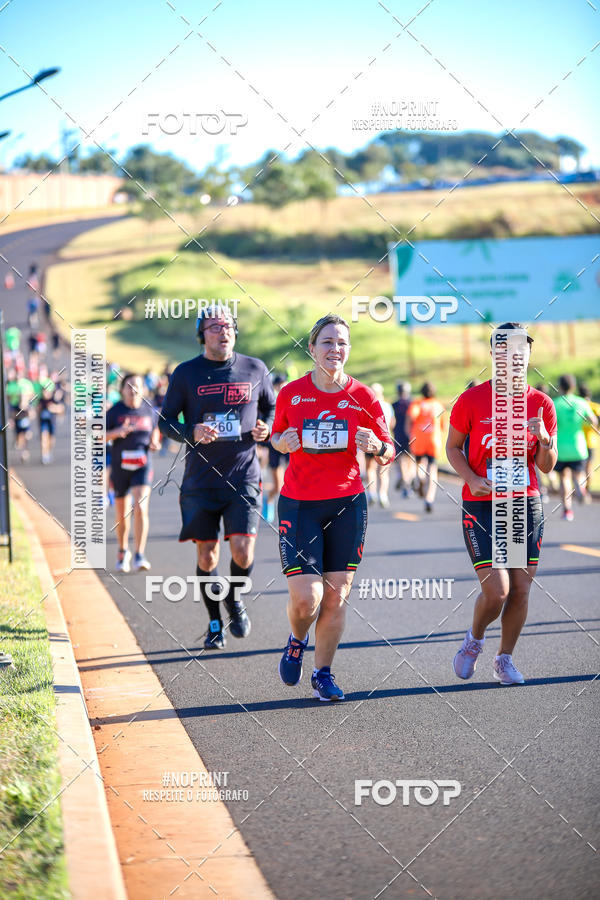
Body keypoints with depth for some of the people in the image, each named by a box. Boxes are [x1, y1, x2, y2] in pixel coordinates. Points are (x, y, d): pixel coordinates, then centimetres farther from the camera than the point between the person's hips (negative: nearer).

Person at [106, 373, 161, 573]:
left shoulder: (149, 411, 2)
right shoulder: (114, 412, -4)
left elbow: (155, 431, 19)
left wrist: (155, 443, -2)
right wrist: (117, 432, -21)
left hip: (142, 466, 0)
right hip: (120, 466, 0)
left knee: (140, 508, -17)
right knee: (121, 514, 10)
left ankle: (140, 556, -15)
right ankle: (123, 552, 33)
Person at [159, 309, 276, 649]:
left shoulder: (255, 369, 4)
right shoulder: (186, 373, 0)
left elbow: (271, 407, 19)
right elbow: (166, 421, 3)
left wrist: (267, 427, -3)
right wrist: (192, 433, -17)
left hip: (243, 477, 0)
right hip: (201, 478, 0)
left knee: (243, 550, -12)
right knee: (207, 554, 4)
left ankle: (234, 598, 20)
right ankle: (215, 622, 24)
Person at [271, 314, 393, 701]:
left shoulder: (363, 397, -2)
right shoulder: (291, 393, -1)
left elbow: (388, 453, 6)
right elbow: (277, 438, 14)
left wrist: (376, 447, -17)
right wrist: (283, 442, -9)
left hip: (348, 503, 1)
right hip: (299, 504, -1)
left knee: (337, 596, 3)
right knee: (306, 598, -10)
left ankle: (323, 673, 19)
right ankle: (298, 641, 24)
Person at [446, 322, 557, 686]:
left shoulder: (541, 404, 1)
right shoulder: (473, 399, -6)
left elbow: (547, 467, 5)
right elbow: (453, 447, 5)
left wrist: (544, 441, -17)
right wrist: (473, 479, -12)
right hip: (481, 506, -3)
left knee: (521, 591, 4)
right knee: (496, 591, -11)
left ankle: (505, 659, 24)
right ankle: (474, 640, 20)